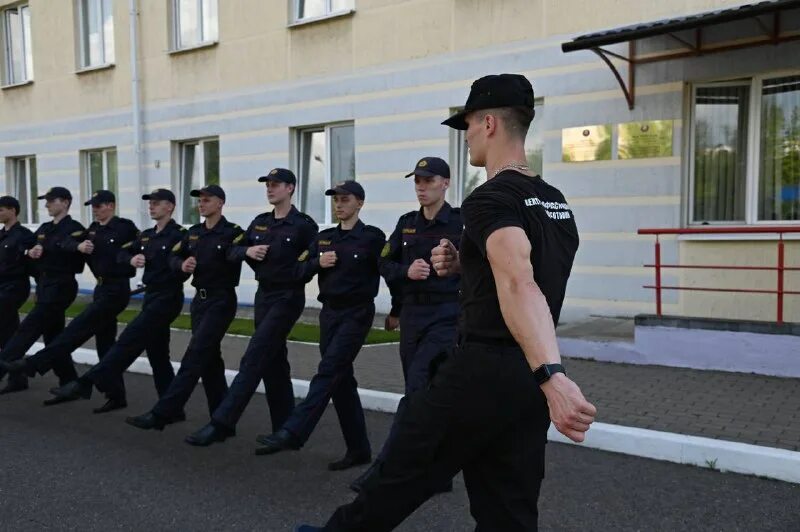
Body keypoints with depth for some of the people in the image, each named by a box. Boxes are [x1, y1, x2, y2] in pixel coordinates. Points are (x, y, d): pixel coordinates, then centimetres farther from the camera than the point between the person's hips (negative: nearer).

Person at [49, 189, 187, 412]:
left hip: (167, 298, -9)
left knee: (128, 341, -9)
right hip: (150, 296, 9)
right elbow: (122, 253, 15)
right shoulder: (147, 235, 14)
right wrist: (131, 259, -4)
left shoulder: (179, 235, -11)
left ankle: (86, 384, -6)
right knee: (157, 353, 10)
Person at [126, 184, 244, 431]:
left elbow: (239, 256, -25)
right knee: (210, 358, 11)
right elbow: (173, 257, 14)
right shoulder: (193, 233, 11)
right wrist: (182, 264, -6)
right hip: (199, 299, 8)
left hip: (221, 301, -8)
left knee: (194, 356, -10)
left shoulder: (233, 233, -10)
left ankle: (162, 413, -10)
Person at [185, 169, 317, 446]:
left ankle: (222, 423, -11)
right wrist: (247, 251, -5)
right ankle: (284, 428, 20)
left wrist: (296, 271, -15)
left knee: (253, 359, -12)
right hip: (263, 295, 7)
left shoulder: (303, 224, -8)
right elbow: (234, 250, 14)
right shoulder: (259, 223, 11)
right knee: (273, 362, 11)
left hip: (287, 297, -7)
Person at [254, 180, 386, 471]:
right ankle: (359, 449, 15)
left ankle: (291, 434, -17)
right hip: (329, 312, 7)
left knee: (328, 372, -14)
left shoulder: (372, 237, -5)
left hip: (357, 313, -6)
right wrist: (318, 262, -9)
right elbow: (300, 271, 8)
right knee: (342, 379, 7)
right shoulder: (324, 237, 12)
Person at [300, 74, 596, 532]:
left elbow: (520, 285, -31)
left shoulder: (491, 199, -14)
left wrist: (552, 376, -44)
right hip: (529, 381, 9)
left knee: (401, 477, 11)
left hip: (483, 372, -8)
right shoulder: (557, 205, 14)